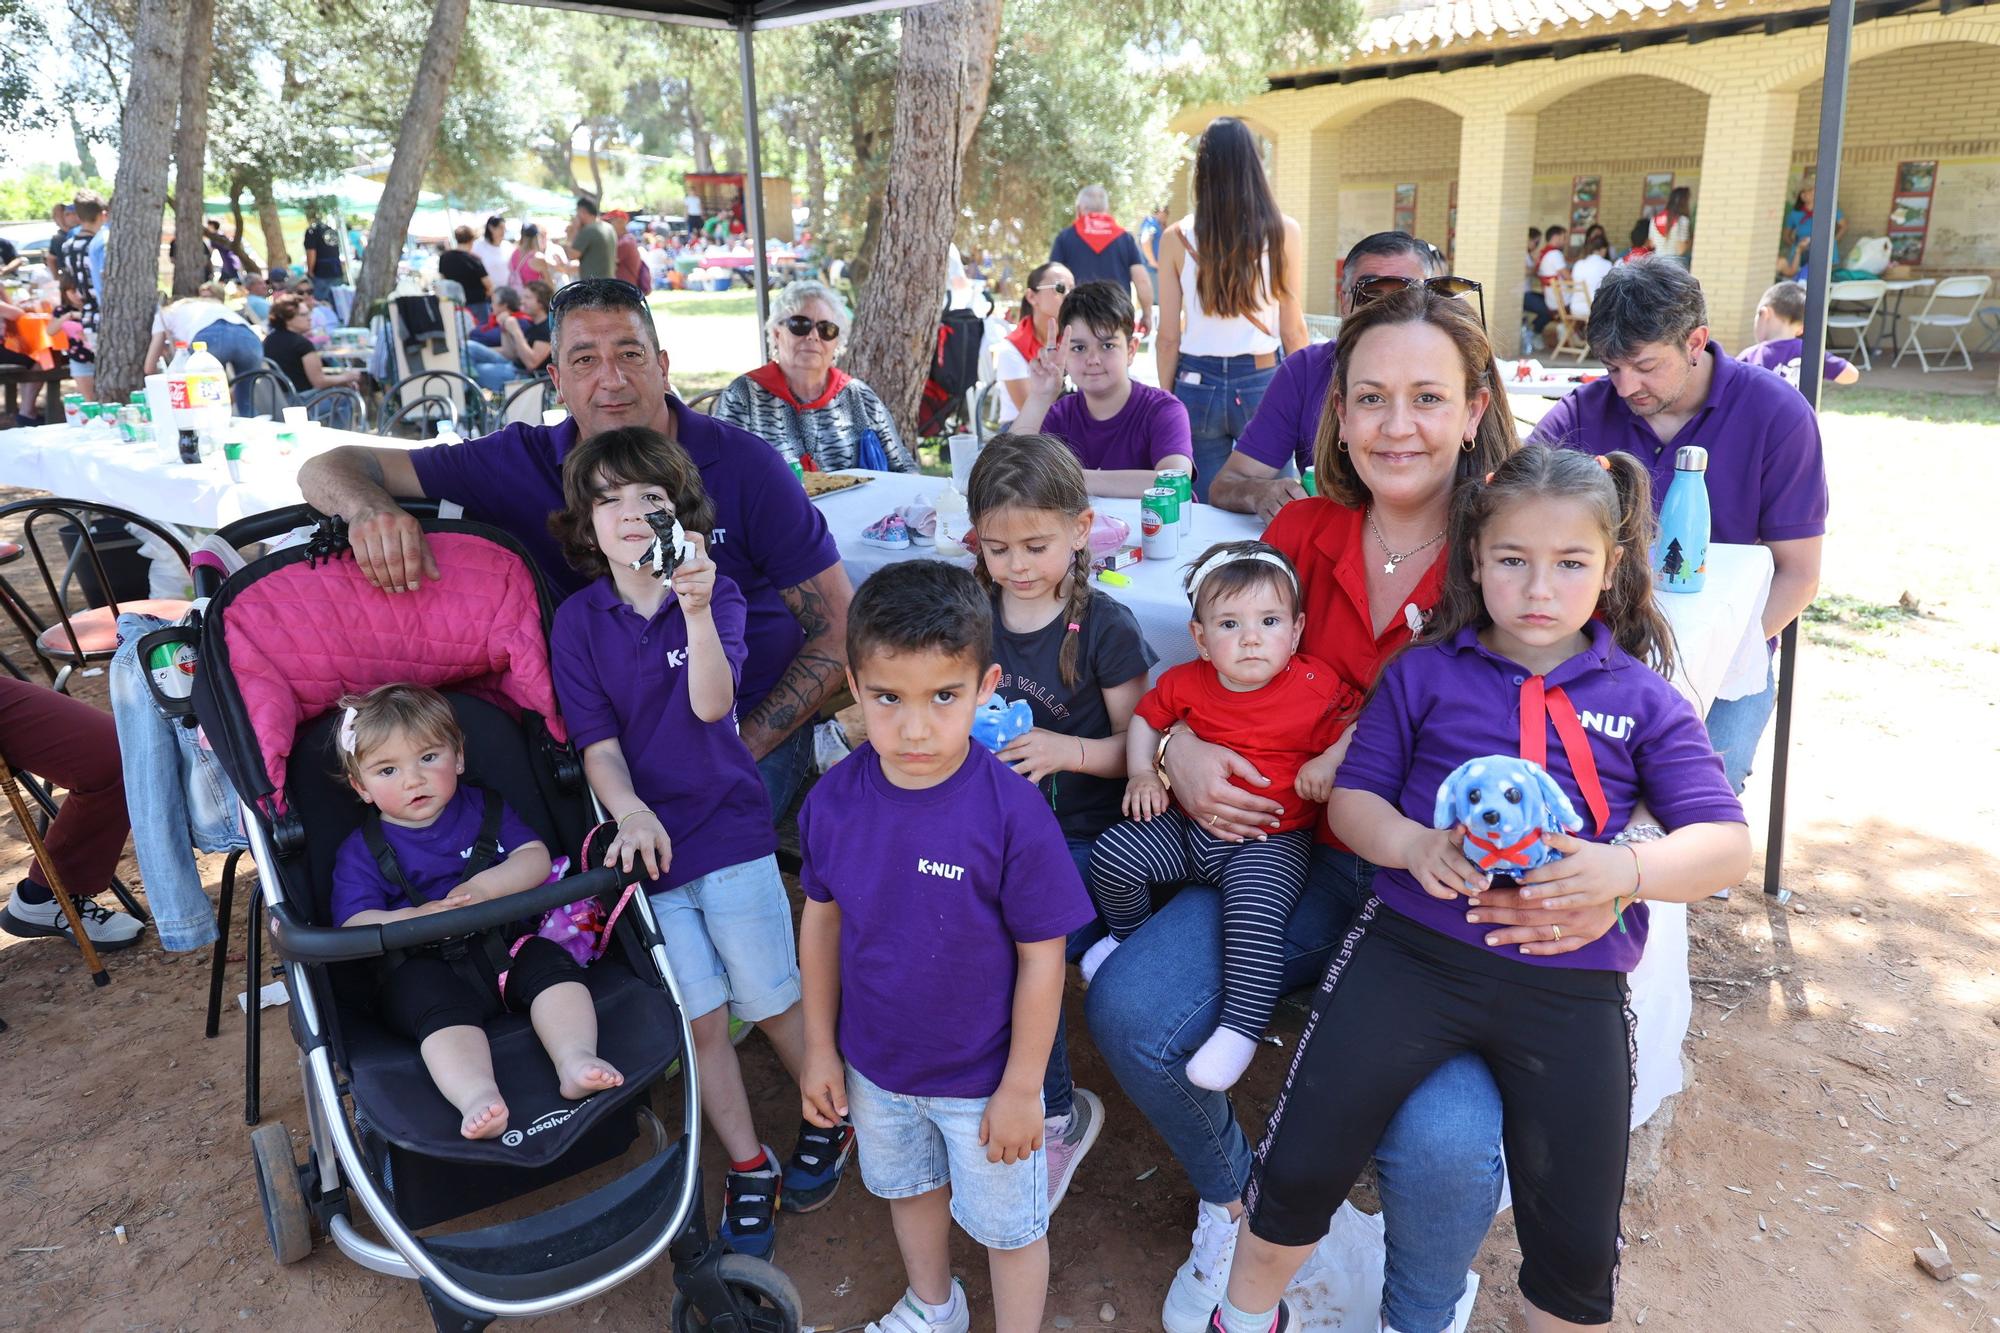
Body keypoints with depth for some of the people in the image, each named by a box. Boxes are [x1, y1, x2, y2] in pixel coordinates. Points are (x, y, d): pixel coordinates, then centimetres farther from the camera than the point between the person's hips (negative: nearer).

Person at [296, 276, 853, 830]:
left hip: (753, 728, -2)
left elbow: (840, 633, -7)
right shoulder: (524, 464, -2)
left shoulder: (745, 467, -9)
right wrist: (371, 509, -27)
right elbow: (327, 470, -1)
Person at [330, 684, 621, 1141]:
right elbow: (354, 925, -4)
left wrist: (484, 887, -15)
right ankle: (478, 1097, -56)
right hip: (423, 966, -3)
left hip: (504, 945, 3)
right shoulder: (360, 852, 9)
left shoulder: (485, 809, 15)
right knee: (439, 1003, -34)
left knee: (552, 964, -26)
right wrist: (415, 919, -24)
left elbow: (536, 858, 4)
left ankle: (576, 1060, -42)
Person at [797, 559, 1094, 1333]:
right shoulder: (834, 800, -17)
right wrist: (820, 1046, 4)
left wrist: (1022, 1088, -13)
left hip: (983, 1076, -4)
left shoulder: (1012, 813, -29)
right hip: (876, 1063, 5)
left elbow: (1041, 956, -20)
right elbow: (821, 921, -2)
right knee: (910, 1187, 30)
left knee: (1008, 1224, 19)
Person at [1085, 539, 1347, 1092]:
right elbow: (1146, 718, 15)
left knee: (1254, 914, -30)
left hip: (1271, 841, -4)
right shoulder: (1186, 682, -2)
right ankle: (1130, 936, 23)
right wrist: (1141, 773, 1)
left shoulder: (1319, 687, -11)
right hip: (1187, 824, 4)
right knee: (1111, 855, -9)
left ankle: (1240, 1026, -15)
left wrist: (1331, 761, -21)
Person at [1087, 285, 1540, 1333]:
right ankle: (1231, 1199, 21)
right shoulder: (1303, 533, 2)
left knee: (1445, 1142, -26)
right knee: (1128, 1011, -15)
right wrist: (1179, 747, -4)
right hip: (1304, 857, 4)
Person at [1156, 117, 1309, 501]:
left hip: (1197, 385, 1)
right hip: (1261, 382, -1)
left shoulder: (1177, 238, -2)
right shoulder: (1284, 233, -3)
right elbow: (1293, 332, 1)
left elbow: (1168, 338, 1)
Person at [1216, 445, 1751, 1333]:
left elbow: (1726, 844, 0)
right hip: (1413, 948, 0)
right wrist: (1412, 845, -17)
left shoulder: (1642, 699, 7)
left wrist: (1623, 871, -22)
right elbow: (1351, 798, 6)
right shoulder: (1424, 674, 6)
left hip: (1572, 984, 1)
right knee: (1301, 1166, -5)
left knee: (1578, 1245, 4)